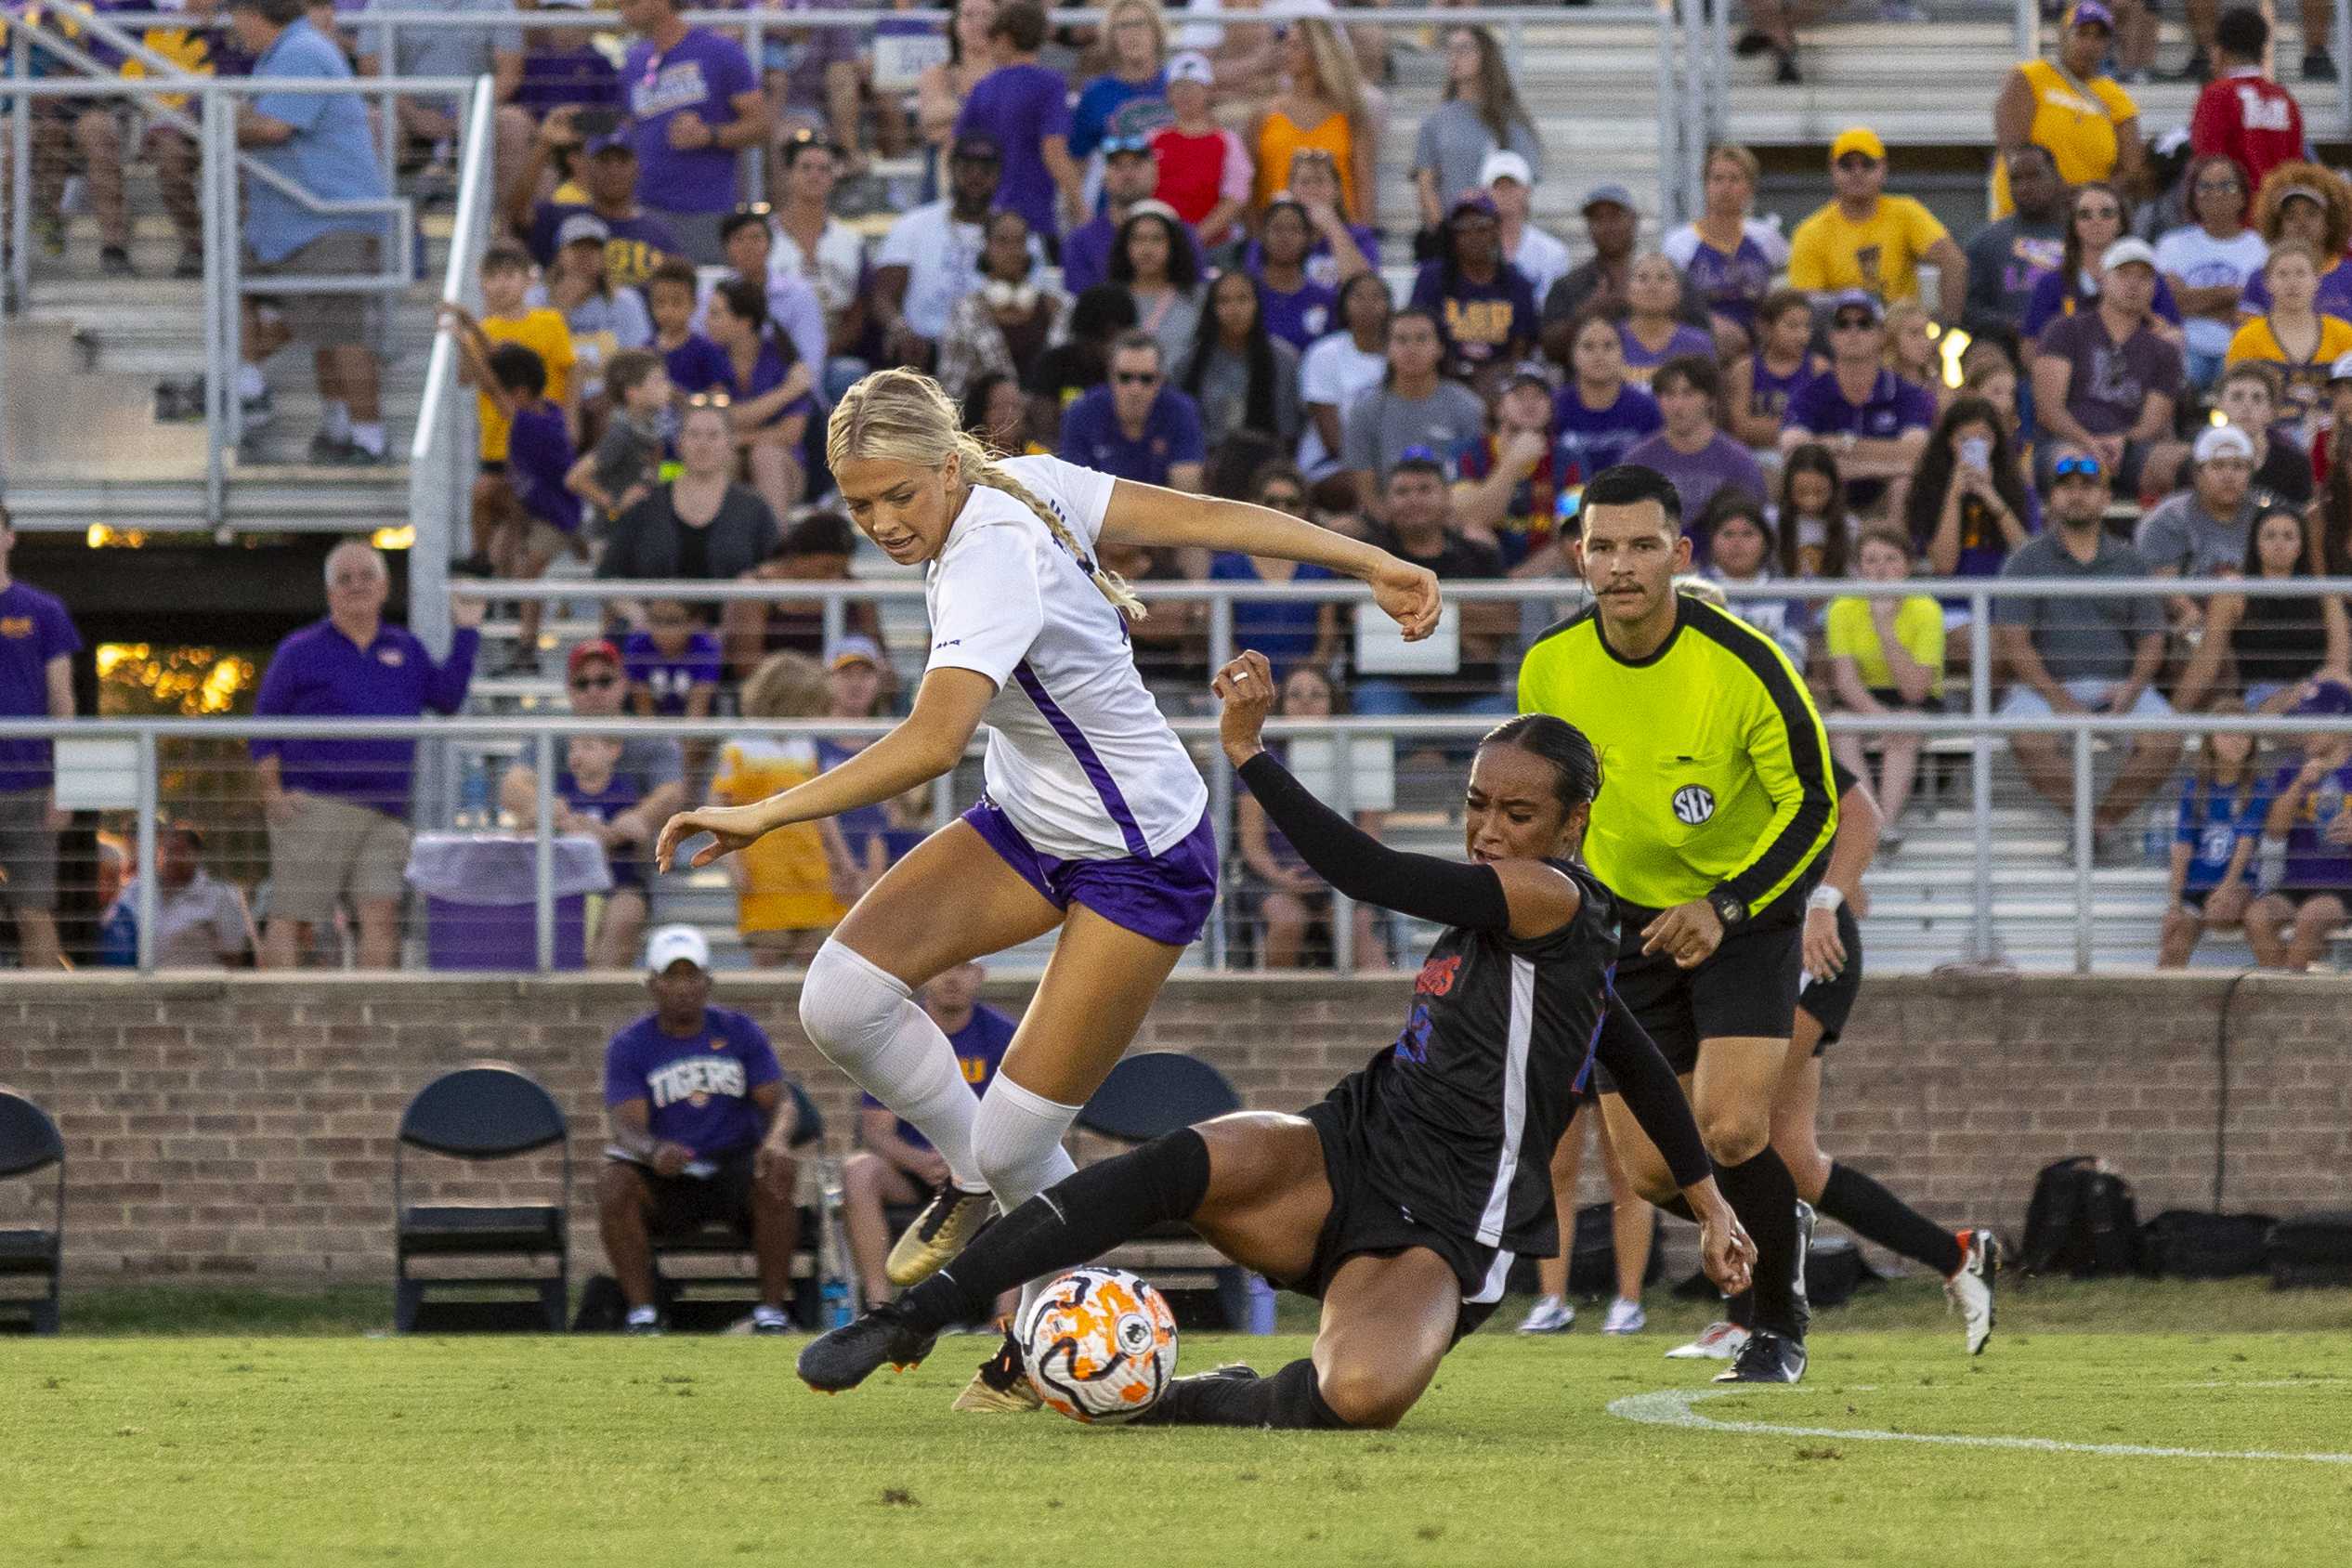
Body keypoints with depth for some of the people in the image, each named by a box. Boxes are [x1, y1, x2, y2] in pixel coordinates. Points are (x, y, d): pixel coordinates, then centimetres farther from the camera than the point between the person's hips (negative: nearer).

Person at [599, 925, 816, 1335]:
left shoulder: (739, 1032, 6)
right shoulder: (629, 1046, 1)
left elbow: (781, 1101, -2)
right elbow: (625, 1125, -12)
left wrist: (776, 1142, -28)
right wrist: (654, 1151, -37)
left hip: (737, 1167, 0)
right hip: (665, 1179, 0)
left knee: (776, 1175, -32)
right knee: (614, 1183, -31)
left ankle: (772, 1312, -25)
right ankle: (641, 1313, -24)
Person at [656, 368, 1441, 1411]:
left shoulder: (990, 564, -32)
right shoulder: (1026, 481, -8)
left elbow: (933, 742, -46)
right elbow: (1205, 518, -4)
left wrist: (762, 815, -45)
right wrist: (1371, 563, 3)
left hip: (1139, 867, -8)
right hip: (1030, 824, 8)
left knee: (1015, 1146, -5)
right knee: (841, 999, -12)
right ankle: (972, 1179, 14)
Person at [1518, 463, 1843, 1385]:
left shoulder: (1744, 666, -23)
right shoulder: (1548, 667, -12)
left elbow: (1815, 808, -15)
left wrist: (1724, 908, -24)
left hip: (1745, 910, -4)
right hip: (1628, 919, 4)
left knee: (1730, 1133, -20)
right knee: (1652, 1171, -1)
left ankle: (1781, 1323, 4)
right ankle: (1779, 1230, 33)